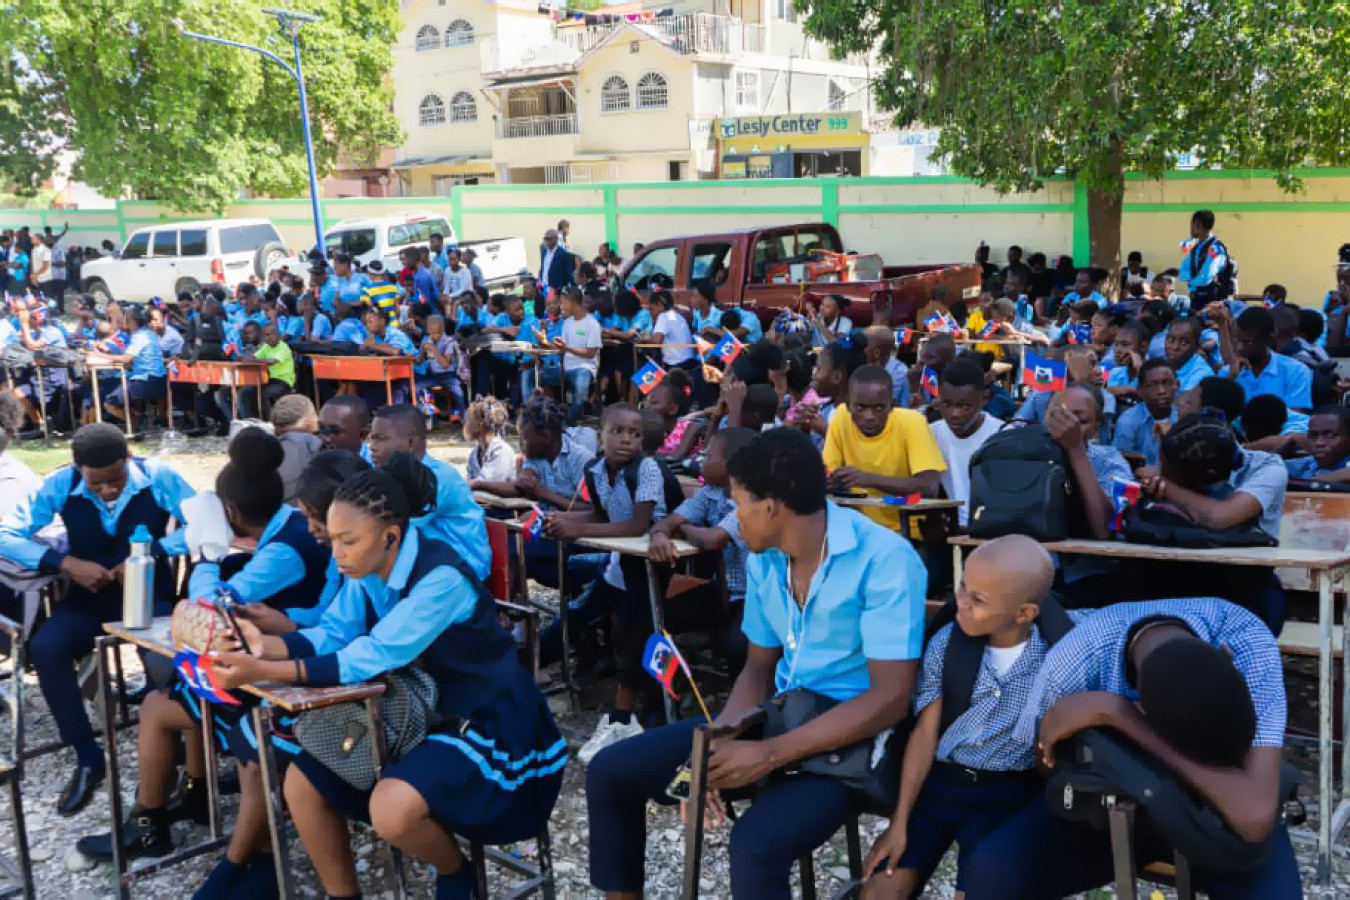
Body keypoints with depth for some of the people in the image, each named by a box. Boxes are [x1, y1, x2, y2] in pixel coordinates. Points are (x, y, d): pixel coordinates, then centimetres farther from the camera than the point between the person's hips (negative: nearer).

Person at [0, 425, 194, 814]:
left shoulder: (158, 478, -14)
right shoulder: (60, 485, -10)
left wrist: (153, 552, -27)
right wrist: (67, 563, -24)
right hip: (88, 596, 2)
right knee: (44, 648, -27)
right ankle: (88, 757, -11)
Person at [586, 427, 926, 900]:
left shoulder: (884, 558, -20)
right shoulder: (764, 559, 3)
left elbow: (891, 696, -22)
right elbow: (759, 667, 11)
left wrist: (770, 755, -26)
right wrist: (719, 740, -10)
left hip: (853, 739, -7)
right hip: (777, 717, 7)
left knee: (755, 845, -34)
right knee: (610, 771, -1)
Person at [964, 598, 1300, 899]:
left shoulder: (1249, 643, -33)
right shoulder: (1073, 666, -31)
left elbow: (1255, 816, -44)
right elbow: (1051, 765, -8)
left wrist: (1115, 712, -43)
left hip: (1221, 808, 0)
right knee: (991, 872, -24)